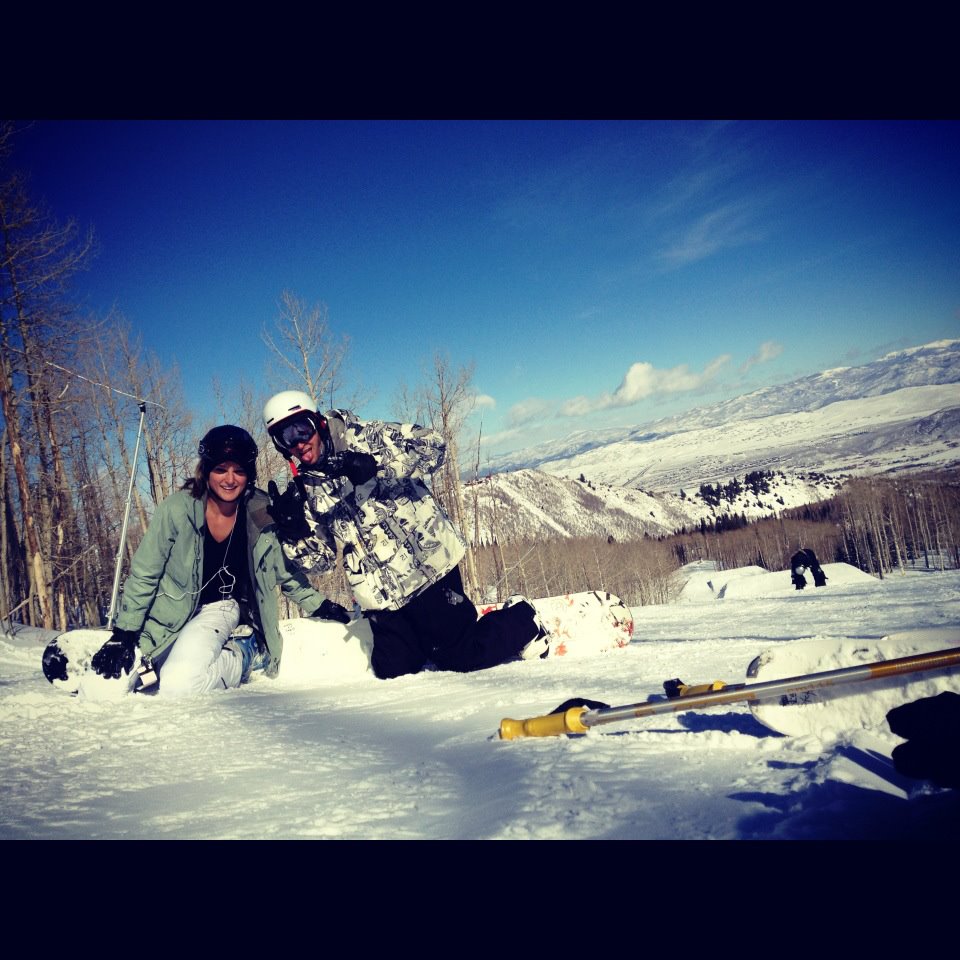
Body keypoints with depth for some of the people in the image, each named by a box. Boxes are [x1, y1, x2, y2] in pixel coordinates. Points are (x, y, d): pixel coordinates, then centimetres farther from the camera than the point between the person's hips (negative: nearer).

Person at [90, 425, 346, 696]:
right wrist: (123, 635, -10)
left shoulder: (262, 512, -10)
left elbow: (286, 570, 8)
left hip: (227, 610, -1)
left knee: (179, 685, -27)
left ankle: (239, 653, 2)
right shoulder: (177, 509, -17)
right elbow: (143, 575, -8)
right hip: (175, 619, 2)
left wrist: (319, 605, 8)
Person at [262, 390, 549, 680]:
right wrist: (293, 530, -10)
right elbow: (319, 559, 9)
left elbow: (432, 444, -17)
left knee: (465, 658, -5)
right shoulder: (305, 490, 9)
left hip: (426, 566, -6)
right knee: (393, 671, 5)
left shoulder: (362, 438, -5)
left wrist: (377, 465, -28)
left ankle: (523, 620, 21)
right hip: (381, 594, 6)